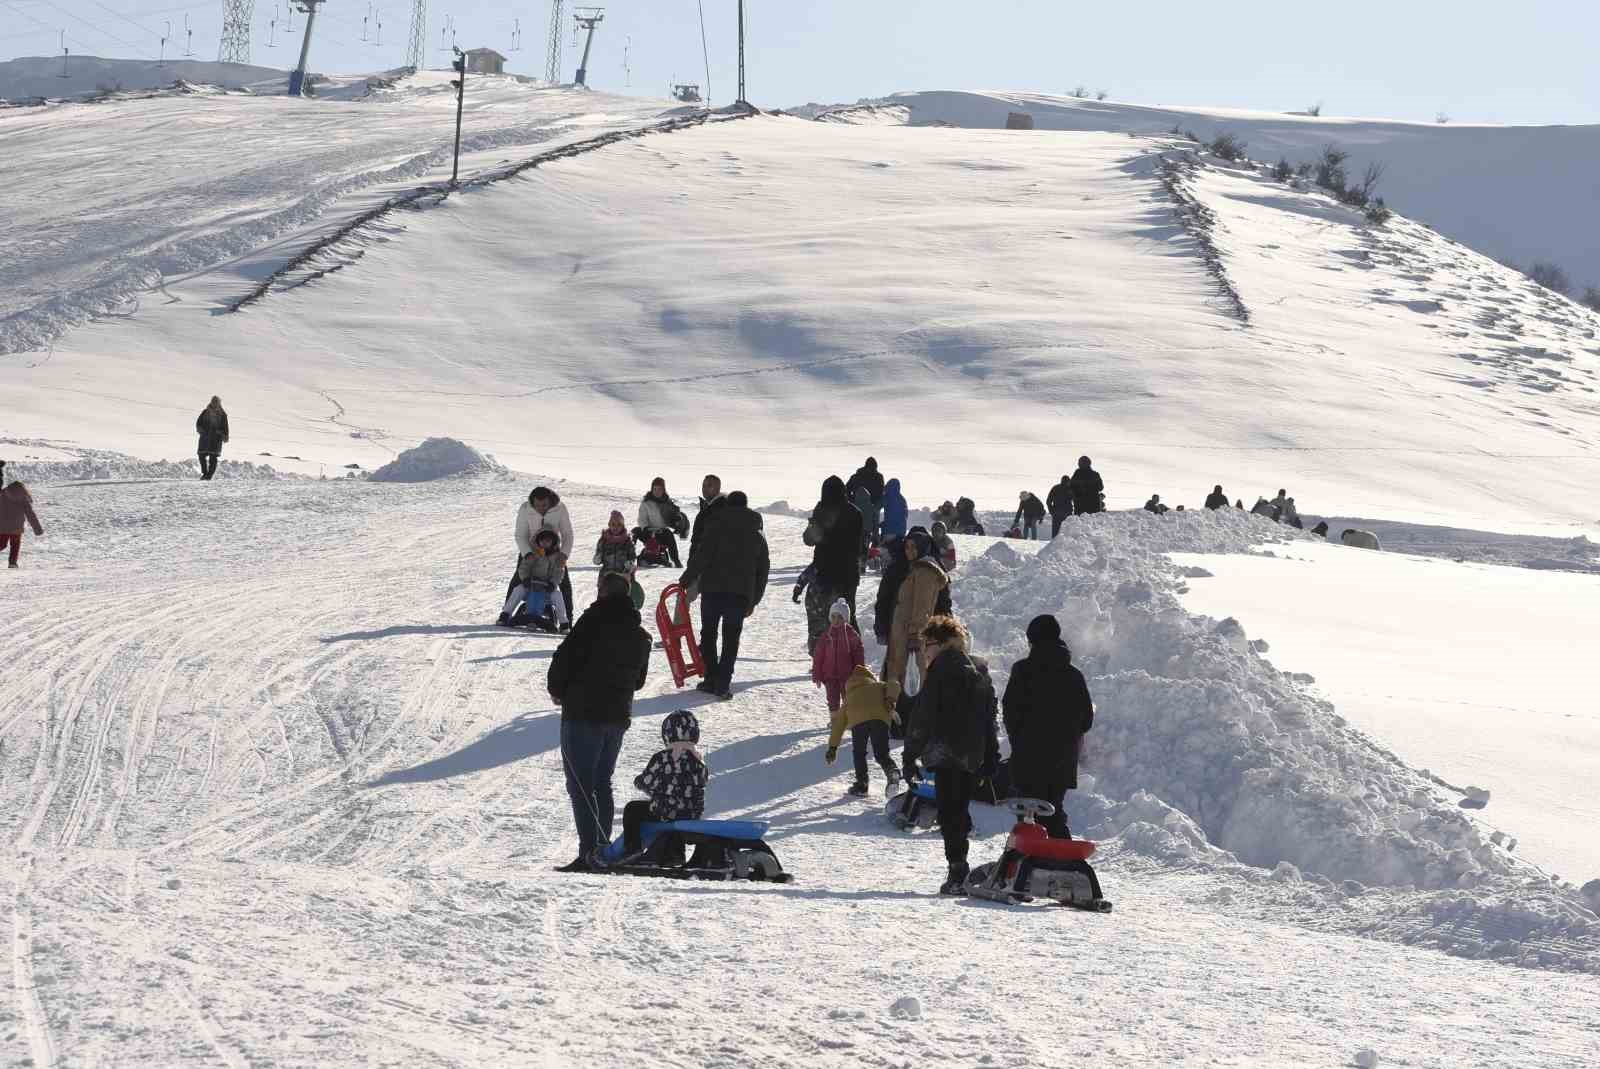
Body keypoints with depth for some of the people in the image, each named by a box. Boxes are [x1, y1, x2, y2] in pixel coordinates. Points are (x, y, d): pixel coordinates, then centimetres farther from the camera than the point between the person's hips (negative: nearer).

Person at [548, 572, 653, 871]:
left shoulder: (594, 620, -12)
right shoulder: (641, 636, 11)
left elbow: (565, 657, -15)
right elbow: (639, 678, 18)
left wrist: (557, 690, 1)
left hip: (584, 714, -7)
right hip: (618, 715, 7)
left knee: (579, 783, -5)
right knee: (602, 784, 17)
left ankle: (589, 852, -13)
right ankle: (603, 849, 17)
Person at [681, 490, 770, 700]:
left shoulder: (715, 525, 0)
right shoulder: (758, 535, 13)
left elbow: (701, 556, -10)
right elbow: (762, 570, 15)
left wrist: (687, 580, -3)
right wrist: (753, 601, 20)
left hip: (713, 589, -2)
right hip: (741, 593, 2)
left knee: (708, 634, 12)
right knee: (731, 639, 7)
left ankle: (711, 679, 7)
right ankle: (723, 684, -2)